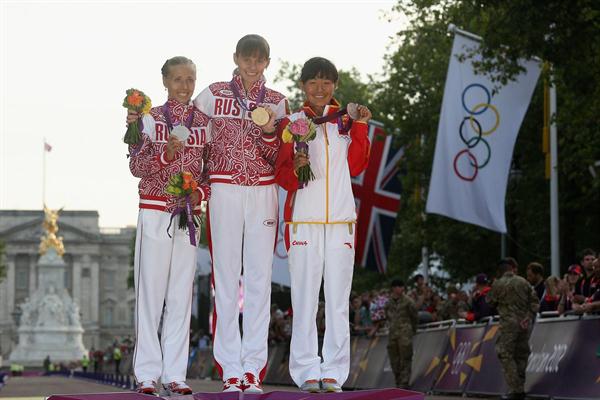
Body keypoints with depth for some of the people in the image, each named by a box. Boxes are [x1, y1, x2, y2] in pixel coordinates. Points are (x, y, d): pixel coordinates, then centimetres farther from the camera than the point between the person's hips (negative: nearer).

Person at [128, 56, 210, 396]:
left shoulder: (205, 121, 10)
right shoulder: (150, 118, 2)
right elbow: (136, 166, -4)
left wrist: (199, 192, -8)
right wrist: (164, 155, -21)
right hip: (154, 211, -3)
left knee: (182, 292, 2)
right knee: (151, 289, -4)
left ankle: (175, 373, 6)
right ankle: (147, 373, -1)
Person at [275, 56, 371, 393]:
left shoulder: (345, 122, 13)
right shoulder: (292, 123, 4)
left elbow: (355, 166, 8)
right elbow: (282, 175, 2)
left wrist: (361, 127, 1)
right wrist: (296, 167, -19)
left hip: (341, 220, 3)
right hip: (304, 220, -2)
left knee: (338, 299, 2)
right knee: (305, 298, -3)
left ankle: (334, 373, 6)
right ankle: (307, 372, 1)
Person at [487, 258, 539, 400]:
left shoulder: (498, 284, -2)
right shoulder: (523, 282, 7)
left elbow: (490, 301, 8)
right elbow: (535, 300, 3)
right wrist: (529, 315, 0)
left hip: (509, 323, -4)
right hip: (525, 323, 4)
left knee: (506, 355, -2)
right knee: (521, 355, 12)